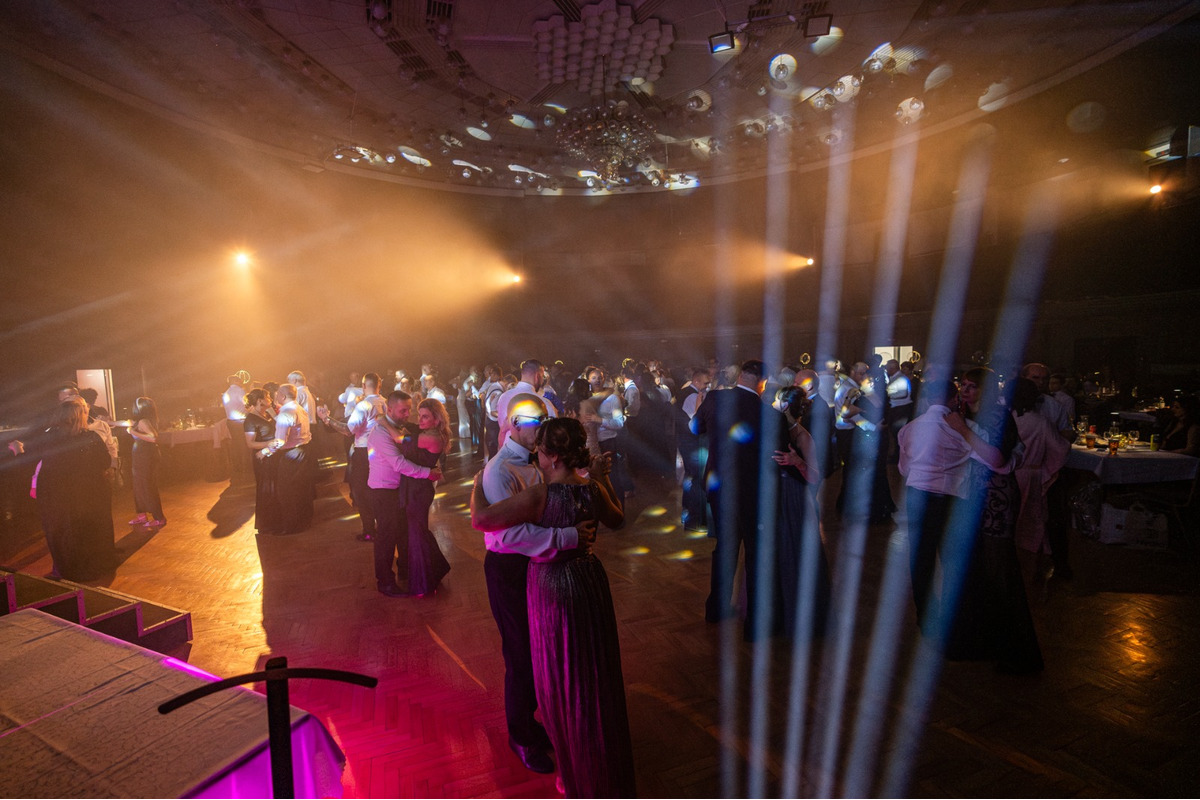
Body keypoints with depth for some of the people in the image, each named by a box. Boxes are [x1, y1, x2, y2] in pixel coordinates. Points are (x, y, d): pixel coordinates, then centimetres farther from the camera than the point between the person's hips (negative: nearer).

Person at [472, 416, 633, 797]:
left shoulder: (539, 495, -27)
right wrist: (603, 478, 11)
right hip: (591, 580, 5)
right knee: (595, 671, 23)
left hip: (552, 587, -5)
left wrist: (478, 486, -9)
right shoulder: (593, 489, -11)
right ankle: (607, 765, 46)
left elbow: (480, 519, -26)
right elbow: (616, 519, 9)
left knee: (562, 678, 16)